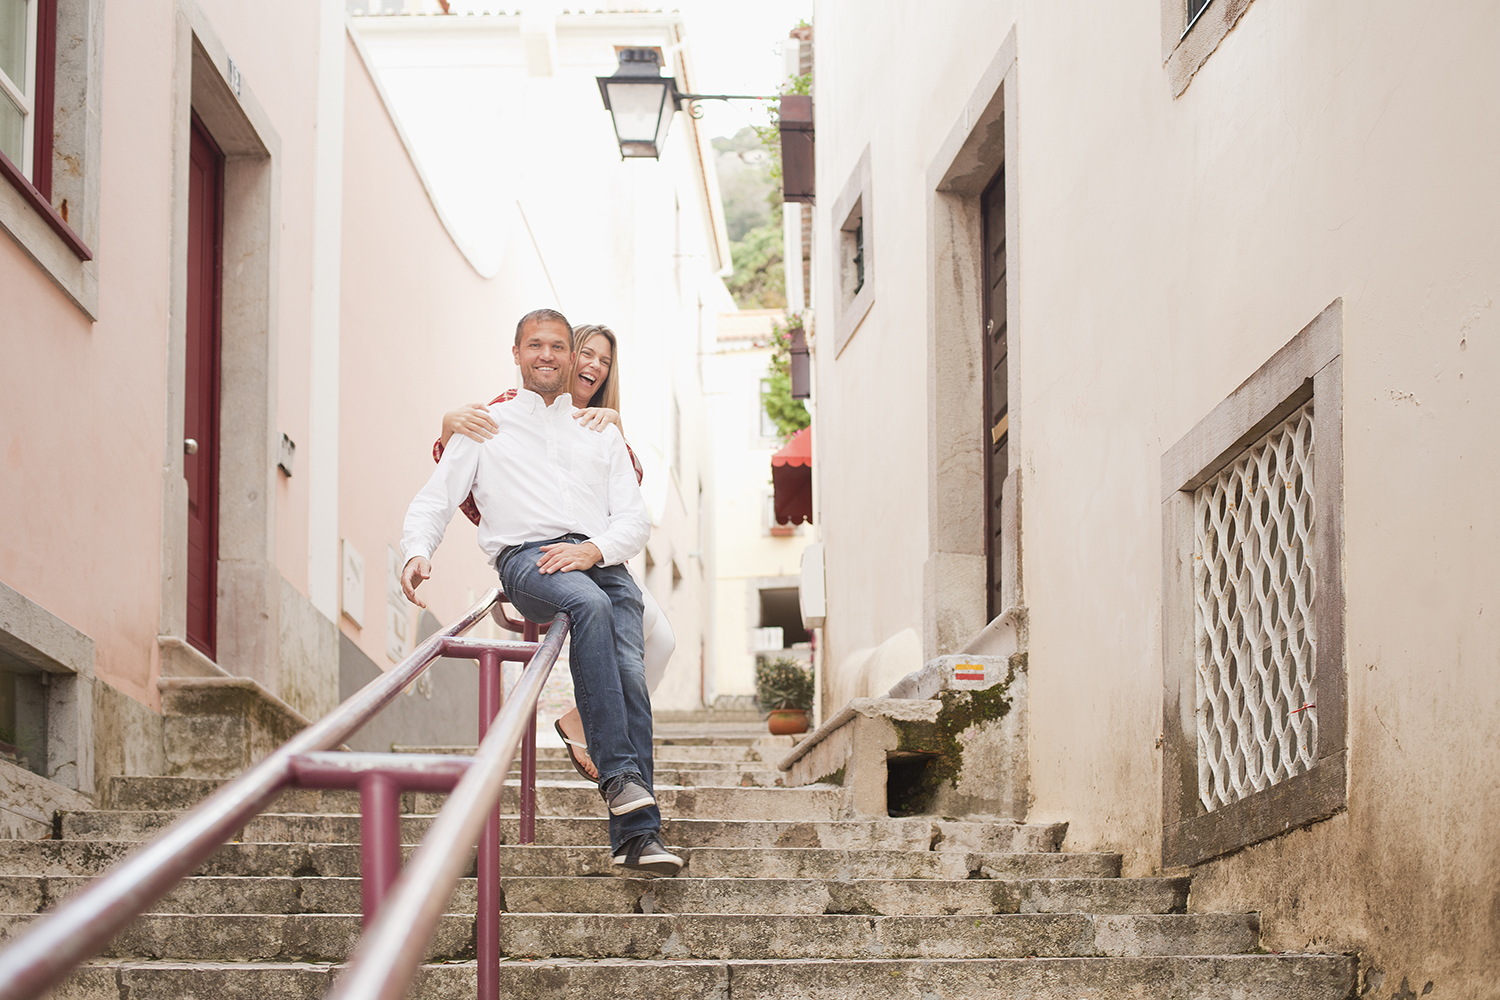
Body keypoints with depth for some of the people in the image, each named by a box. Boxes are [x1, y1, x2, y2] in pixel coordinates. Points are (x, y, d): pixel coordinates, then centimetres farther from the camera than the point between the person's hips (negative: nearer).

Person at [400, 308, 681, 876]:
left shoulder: (602, 434, 27)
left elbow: (635, 520, 17)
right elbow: (432, 502, 15)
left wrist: (592, 549, -6)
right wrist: (418, 553, -7)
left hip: (602, 561, 3)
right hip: (524, 556, -3)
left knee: (630, 674, -24)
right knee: (591, 604, -38)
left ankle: (637, 836, -29)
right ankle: (617, 772, -41)